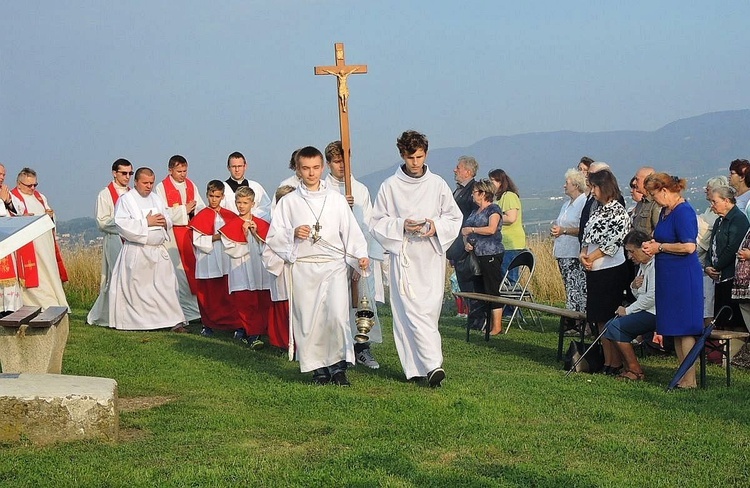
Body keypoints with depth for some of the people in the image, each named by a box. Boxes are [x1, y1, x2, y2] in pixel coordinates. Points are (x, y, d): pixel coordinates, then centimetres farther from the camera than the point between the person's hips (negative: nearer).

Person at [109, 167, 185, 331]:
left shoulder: (157, 199, 16)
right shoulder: (125, 200, -2)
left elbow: (169, 222, 20)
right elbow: (122, 224, -14)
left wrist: (165, 222, -5)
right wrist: (147, 223, -16)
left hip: (158, 250, 5)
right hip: (136, 252, -5)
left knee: (167, 286, -1)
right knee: (136, 288, 0)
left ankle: (174, 321, -2)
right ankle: (133, 322, 10)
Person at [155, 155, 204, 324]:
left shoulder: (191, 186, 14)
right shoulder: (162, 188, -1)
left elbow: (200, 207, 10)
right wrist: (184, 210, -12)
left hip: (192, 231, 4)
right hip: (173, 233, -4)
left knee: (195, 267, -1)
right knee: (178, 269, -5)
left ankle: (198, 307, 1)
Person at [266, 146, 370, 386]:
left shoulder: (337, 200, 9)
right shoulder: (289, 202, 7)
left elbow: (351, 231, 8)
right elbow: (273, 237, 7)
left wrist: (361, 255, -6)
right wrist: (293, 234, -11)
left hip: (334, 266, 0)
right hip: (303, 267, 0)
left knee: (338, 316, -14)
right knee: (308, 319, 0)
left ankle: (338, 364, -1)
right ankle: (318, 367, 14)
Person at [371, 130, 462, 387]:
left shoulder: (438, 184, 7)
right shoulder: (389, 186, 2)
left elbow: (454, 218, 13)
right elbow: (377, 222, 5)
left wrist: (437, 226, -8)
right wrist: (401, 226, -13)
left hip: (432, 257, 2)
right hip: (403, 257, -2)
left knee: (430, 310, 1)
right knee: (411, 311, -12)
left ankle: (418, 364, 13)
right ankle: (433, 364, -16)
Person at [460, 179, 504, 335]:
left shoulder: (493, 209, -4)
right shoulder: (475, 211, 20)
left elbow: (491, 229, -18)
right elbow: (465, 231, 23)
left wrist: (471, 230, -11)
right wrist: (466, 242, 2)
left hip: (491, 255, -8)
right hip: (476, 255, 8)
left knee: (493, 290, -8)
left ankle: (497, 326, -7)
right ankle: (485, 324, 9)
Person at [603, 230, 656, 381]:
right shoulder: (643, 265, 16)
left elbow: (652, 297, -22)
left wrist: (627, 310, -12)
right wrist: (634, 287, -1)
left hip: (655, 313, -10)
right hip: (645, 311, 10)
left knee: (616, 327, -15)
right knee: (610, 325, 3)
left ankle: (635, 371, -7)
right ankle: (627, 368, 7)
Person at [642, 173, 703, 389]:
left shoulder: (683, 212, -15)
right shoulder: (665, 211, 14)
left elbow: (688, 247, -23)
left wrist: (659, 247, -13)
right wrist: (652, 244, 5)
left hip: (683, 278, -10)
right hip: (668, 277, 10)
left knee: (684, 329, -5)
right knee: (675, 328, 12)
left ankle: (690, 380, 0)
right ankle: (683, 375, 18)